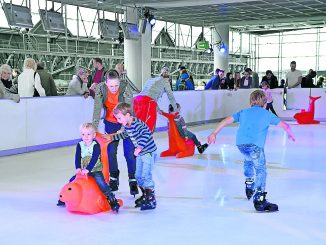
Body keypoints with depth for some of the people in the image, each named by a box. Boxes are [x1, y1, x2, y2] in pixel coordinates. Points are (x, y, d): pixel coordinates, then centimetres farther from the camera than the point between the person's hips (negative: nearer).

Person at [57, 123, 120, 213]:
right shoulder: (80, 145, 0)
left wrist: (87, 169, -33)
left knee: (101, 183, -25)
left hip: (96, 171, -5)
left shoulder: (96, 145, -14)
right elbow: (77, 158, -7)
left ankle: (113, 201, -19)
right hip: (84, 171, 5)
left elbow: (94, 159, -23)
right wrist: (78, 168, -22)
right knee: (72, 181, 4)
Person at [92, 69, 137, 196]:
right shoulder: (100, 88, -17)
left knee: (129, 152, -7)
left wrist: (123, 128, -37)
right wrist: (94, 127, -27)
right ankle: (114, 178, 21)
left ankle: (132, 180, 7)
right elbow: (97, 109, -19)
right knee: (110, 151, 1)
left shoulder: (125, 88, -26)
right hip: (110, 122, 3)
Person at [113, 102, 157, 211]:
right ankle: (145, 196, 30)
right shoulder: (126, 126, 4)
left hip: (149, 152, -10)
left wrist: (139, 147, -39)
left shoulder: (137, 124, -25)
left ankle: (151, 200, -5)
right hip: (140, 153, 10)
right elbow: (124, 134, 25)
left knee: (146, 175, -12)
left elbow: (145, 134, -37)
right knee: (138, 176, 14)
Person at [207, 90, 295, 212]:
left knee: (249, 161, 32)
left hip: (240, 143, 5)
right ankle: (259, 200, -11)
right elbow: (284, 125, 17)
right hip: (254, 144, -5)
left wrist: (214, 133, 20)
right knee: (260, 171, -2)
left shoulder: (244, 112, 23)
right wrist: (290, 134, 37)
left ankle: (249, 188, 36)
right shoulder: (267, 114, 15)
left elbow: (226, 120, 17)